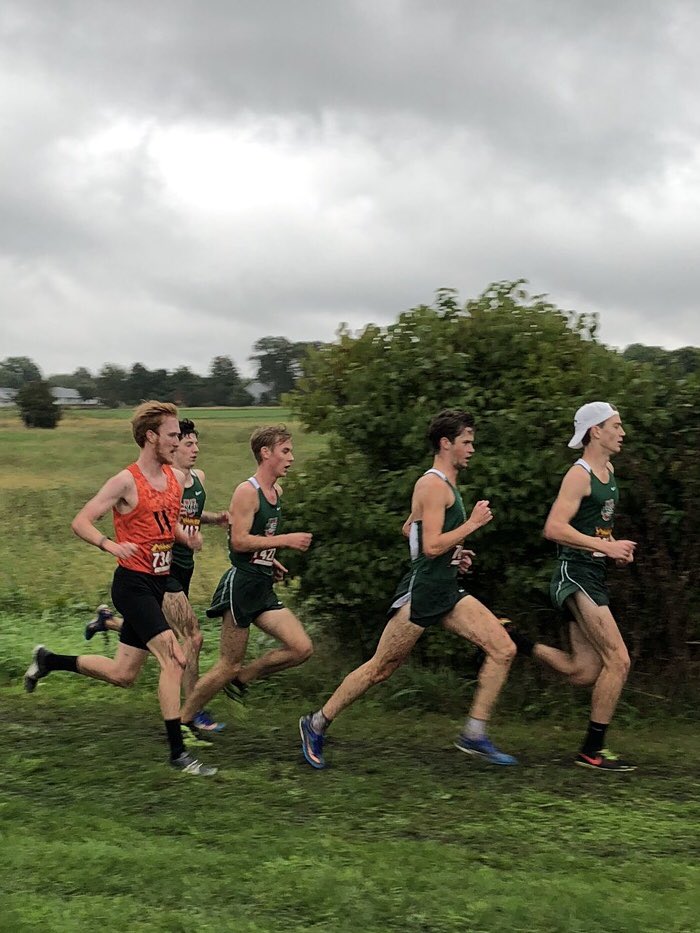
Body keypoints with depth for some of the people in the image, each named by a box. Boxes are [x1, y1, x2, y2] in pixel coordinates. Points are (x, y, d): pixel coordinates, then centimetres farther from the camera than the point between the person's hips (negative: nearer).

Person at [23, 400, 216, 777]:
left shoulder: (177, 478, 9)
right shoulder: (126, 481, -13)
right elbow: (80, 522, -14)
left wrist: (187, 537, 3)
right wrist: (110, 545, -31)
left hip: (157, 583, 8)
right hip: (133, 583, -8)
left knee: (122, 675, 13)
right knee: (173, 658, -18)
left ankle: (48, 660, 33)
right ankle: (177, 753, -12)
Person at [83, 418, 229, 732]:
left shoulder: (198, 478, 9)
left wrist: (215, 517, 7)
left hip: (184, 567, 8)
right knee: (192, 637, -11)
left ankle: (108, 619, 41)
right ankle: (195, 712, -1)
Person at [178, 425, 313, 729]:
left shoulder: (277, 492, 14)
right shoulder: (247, 491, -13)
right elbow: (239, 541, -21)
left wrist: (268, 560, 13)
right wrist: (285, 540, -20)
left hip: (263, 589, 8)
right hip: (241, 585, -8)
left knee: (302, 649, -3)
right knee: (228, 666, -3)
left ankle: (242, 678, 14)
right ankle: (181, 721, 12)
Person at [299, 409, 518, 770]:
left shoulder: (444, 485, 17)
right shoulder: (433, 485, -14)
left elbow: (409, 528, 28)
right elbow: (431, 546, -23)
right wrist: (472, 523, -15)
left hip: (447, 590, 9)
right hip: (422, 592, -9)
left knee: (503, 650, -3)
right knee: (381, 668, 0)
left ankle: (474, 735, 1)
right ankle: (316, 724, 15)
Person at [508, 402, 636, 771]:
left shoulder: (608, 471, 16)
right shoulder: (579, 475, -13)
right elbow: (554, 528, -23)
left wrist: (615, 547, 11)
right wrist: (606, 547, -23)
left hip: (592, 576, 10)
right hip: (575, 573, -10)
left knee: (584, 672, 8)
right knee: (618, 660, -13)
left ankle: (516, 642, 20)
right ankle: (592, 750, -6)